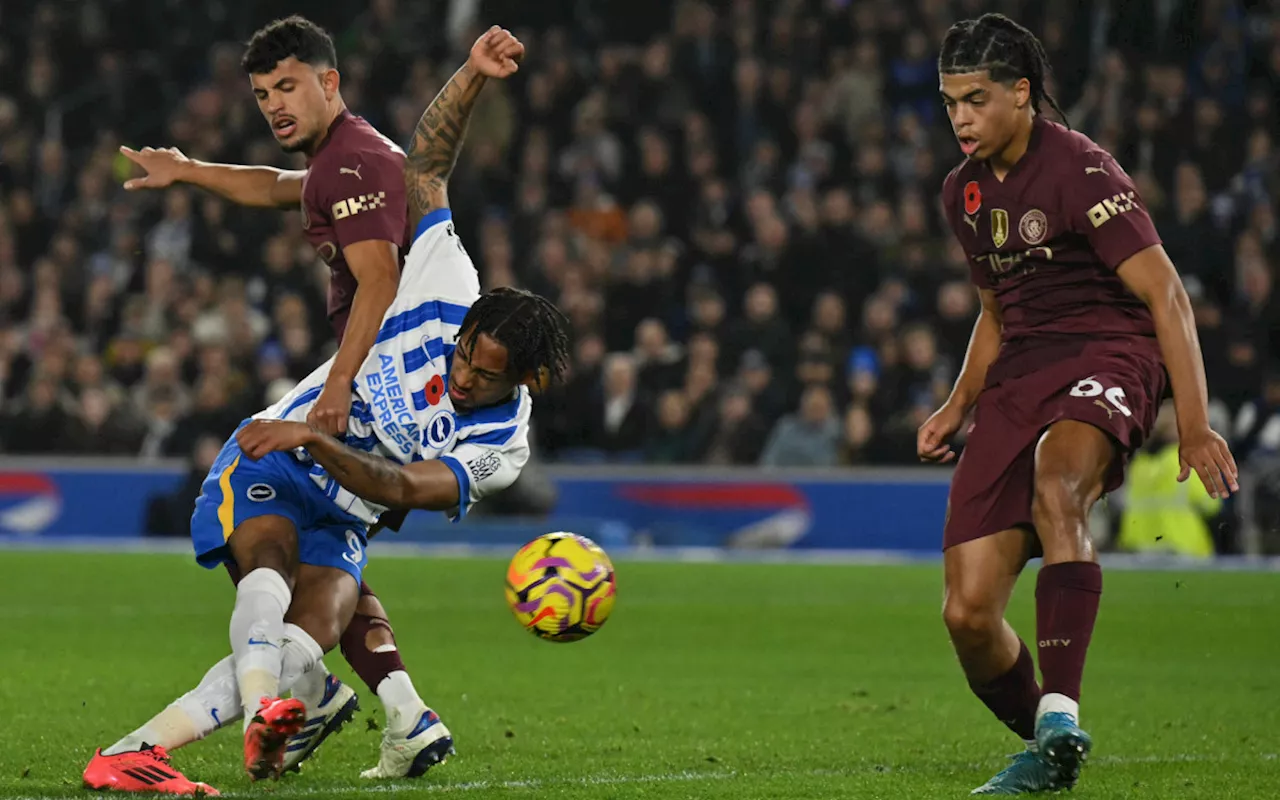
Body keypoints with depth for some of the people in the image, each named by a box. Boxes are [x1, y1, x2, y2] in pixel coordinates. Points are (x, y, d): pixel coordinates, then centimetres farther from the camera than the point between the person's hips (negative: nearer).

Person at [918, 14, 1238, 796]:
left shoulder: (1080, 169, -10)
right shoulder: (964, 192, 15)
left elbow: (1166, 295, -13)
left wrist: (1194, 424, -19)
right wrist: (959, 405, 15)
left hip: (1106, 357, -7)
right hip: (1018, 379, 7)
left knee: (1054, 489, -42)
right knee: (968, 614, -6)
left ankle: (1060, 711, -49)